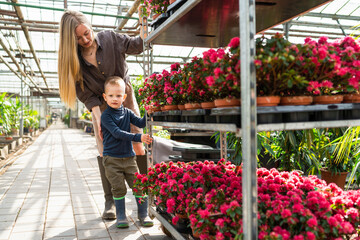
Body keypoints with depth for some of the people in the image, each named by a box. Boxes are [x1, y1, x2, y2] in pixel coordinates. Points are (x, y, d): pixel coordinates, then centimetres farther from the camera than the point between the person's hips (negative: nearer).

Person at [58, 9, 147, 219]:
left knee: (138, 147, -3)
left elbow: (138, 45, -3)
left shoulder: (110, 38, -13)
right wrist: (99, 119, -22)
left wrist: (143, 21, -16)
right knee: (105, 152, -5)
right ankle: (110, 201, 4)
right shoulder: (74, 59, -12)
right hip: (101, 105, 0)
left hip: (125, 98, 0)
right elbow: (86, 94, -12)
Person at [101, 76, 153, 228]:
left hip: (128, 157, 4)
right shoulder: (106, 116, -9)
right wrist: (139, 138, -28)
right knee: (119, 188, 0)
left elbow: (141, 123, -1)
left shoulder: (127, 113, 8)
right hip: (112, 159, -4)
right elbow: (118, 133, -20)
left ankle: (143, 214, 17)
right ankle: (121, 216, 17)